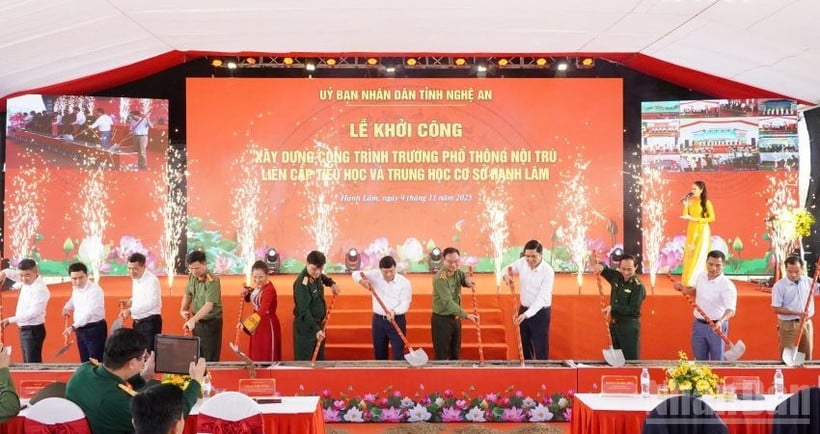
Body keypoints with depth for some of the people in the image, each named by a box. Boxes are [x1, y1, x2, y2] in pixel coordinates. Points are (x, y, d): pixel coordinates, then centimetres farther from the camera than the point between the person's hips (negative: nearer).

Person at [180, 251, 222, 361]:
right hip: (197, 321, 7)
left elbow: (209, 305, -33)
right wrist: (183, 310, 0)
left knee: (210, 360, -2)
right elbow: (188, 294, 17)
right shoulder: (192, 277, -1)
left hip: (211, 322, -7)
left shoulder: (212, 281, -23)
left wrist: (193, 320, -44)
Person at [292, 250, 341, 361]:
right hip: (305, 326, -9)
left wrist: (331, 283, 8)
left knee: (320, 360, 16)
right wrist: (316, 329, -38)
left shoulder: (316, 274, 0)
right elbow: (304, 310, -30)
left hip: (318, 323, 9)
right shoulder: (302, 283, -25)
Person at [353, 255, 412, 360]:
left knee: (398, 355, -6)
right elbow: (355, 274, 2)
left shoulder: (404, 282, -11)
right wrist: (361, 280, -22)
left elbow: (405, 304, -13)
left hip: (397, 320, -3)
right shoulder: (375, 275, -2)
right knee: (379, 354, 12)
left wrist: (394, 311, -33)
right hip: (378, 320, 4)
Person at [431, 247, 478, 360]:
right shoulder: (440, 278, -23)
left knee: (455, 354, 16)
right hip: (441, 319, -8)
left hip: (455, 318, 8)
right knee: (442, 357, -2)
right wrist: (466, 315, -37)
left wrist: (467, 280, -9)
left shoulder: (457, 272, 1)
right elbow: (448, 302, -29)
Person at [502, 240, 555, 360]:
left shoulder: (548, 271, -23)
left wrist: (526, 314, -37)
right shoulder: (522, 262, -7)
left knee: (541, 349, 0)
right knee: (524, 346, 16)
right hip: (524, 309, 6)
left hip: (541, 312, -5)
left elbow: (542, 298, -27)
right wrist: (506, 275, -15)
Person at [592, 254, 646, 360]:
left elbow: (633, 309, -20)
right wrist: (601, 266, -10)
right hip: (614, 325, 7)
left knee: (631, 360, -4)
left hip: (630, 327, -7)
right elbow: (605, 270, 15)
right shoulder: (616, 277, 3)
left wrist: (613, 308, -24)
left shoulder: (638, 286, -16)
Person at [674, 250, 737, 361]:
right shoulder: (701, 277, 2)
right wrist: (683, 288, 7)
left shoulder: (727, 285, -20)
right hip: (698, 325, 6)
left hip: (716, 327, -6)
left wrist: (721, 321, -50)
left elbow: (731, 309, -32)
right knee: (700, 360, 16)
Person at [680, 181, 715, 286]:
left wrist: (696, 219, -16)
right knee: (690, 255, 5)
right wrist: (685, 205, -11)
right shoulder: (690, 201, 3)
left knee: (700, 256, -2)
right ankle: (689, 281, 10)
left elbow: (712, 218, -9)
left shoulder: (706, 202, -7)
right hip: (692, 231, 4)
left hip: (702, 231, -4)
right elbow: (685, 216, 1)